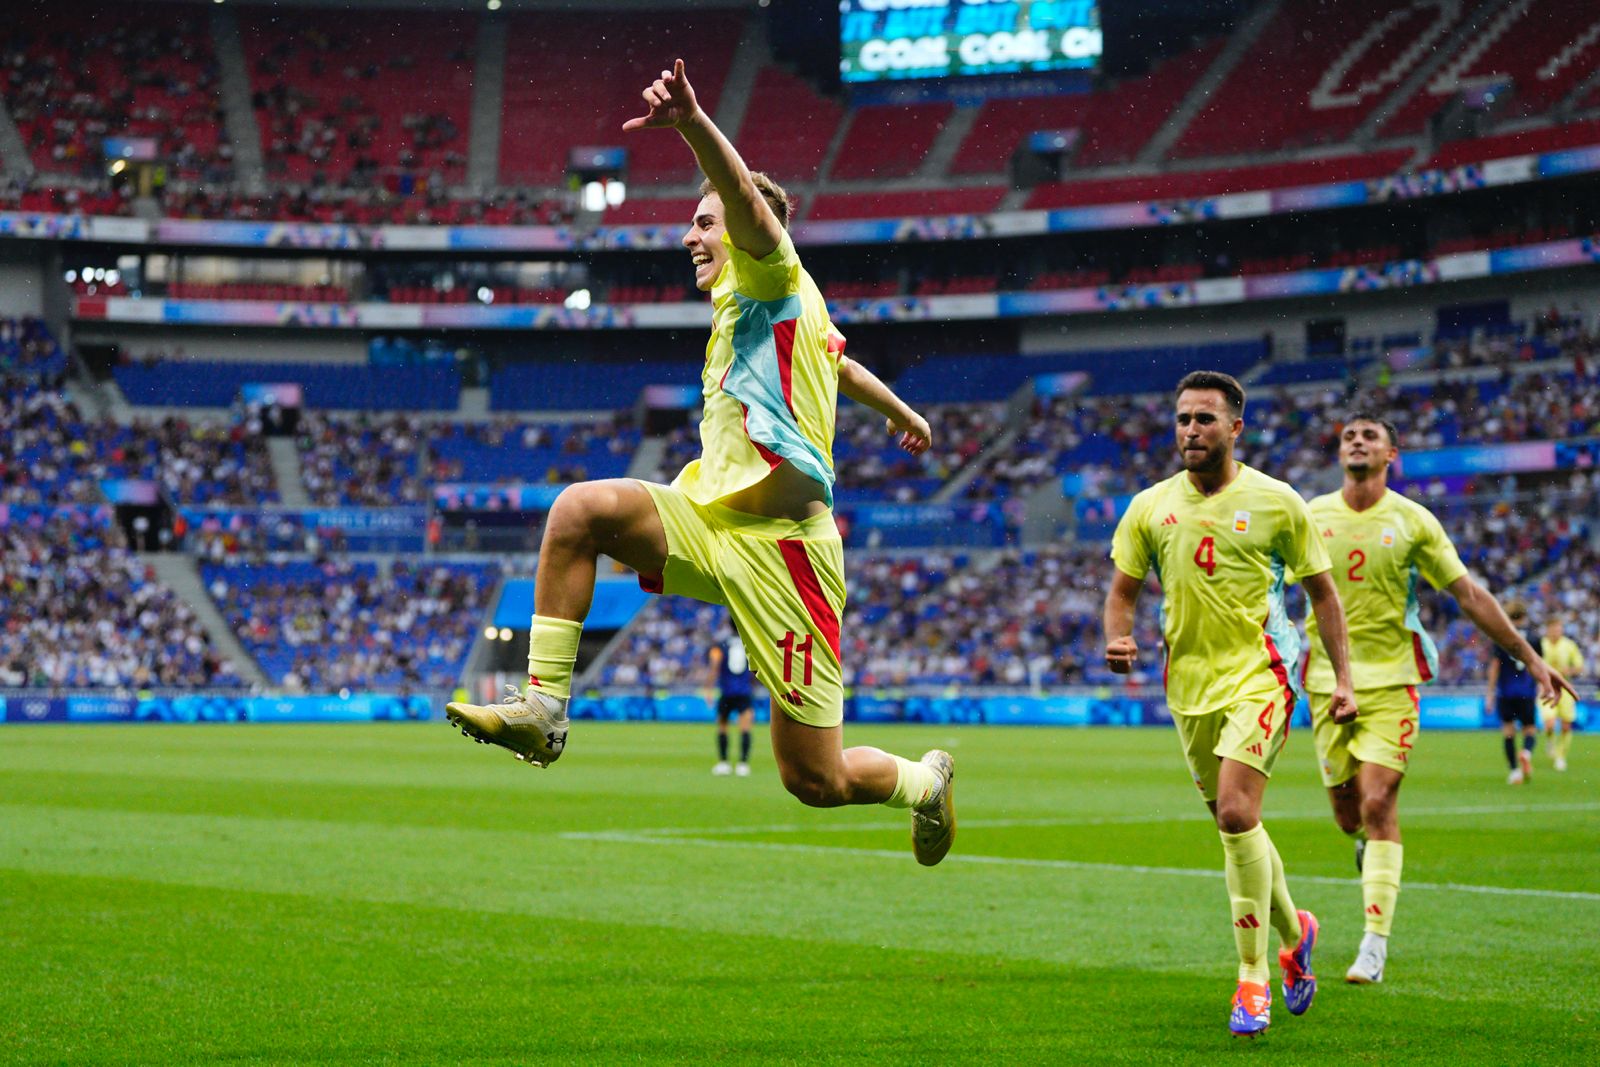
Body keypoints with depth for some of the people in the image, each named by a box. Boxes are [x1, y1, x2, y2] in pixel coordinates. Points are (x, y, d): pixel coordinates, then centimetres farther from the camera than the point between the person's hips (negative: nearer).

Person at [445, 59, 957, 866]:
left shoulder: (772, 278, -2)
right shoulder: (742, 305, 23)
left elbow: (748, 198, -25)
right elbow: (842, 364, 42)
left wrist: (690, 121, -46)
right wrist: (902, 413, 62)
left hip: (779, 545, -8)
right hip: (710, 524, 8)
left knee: (817, 782, -3)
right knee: (581, 509, -20)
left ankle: (926, 782, 30)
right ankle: (543, 705, -21)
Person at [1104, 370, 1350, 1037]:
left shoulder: (1276, 502, -4)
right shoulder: (1150, 507, 4)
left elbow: (1322, 590, 5)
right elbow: (1123, 590, 11)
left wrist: (1343, 678, 1)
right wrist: (1117, 640, -11)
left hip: (1259, 673, -4)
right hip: (1189, 680, 4)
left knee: (1236, 813, -20)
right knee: (1235, 823, 13)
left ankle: (1253, 977, -11)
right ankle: (1293, 932, 39)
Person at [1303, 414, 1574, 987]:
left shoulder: (1412, 521, 0)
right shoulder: (1311, 516, 4)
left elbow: (1470, 595, 3)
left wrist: (1529, 657, 2)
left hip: (1392, 680, -2)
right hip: (1328, 681, 2)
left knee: (1378, 803, -13)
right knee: (1348, 814, 4)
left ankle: (1375, 941, -9)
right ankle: (1369, 845, 43)